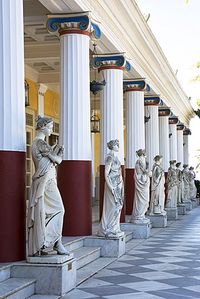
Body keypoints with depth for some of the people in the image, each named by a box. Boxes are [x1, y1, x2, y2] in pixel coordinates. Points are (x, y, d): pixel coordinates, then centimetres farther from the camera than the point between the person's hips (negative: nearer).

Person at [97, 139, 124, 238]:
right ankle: (108, 230, -1)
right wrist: (111, 187, -21)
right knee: (112, 207, -6)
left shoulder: (114, 157, 14)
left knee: (117, 206, 11)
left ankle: (113, 229, 16)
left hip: (117, 185, 9)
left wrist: (121, 185, 19)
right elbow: (106, 173, -17)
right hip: (113, 185, -9)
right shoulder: (110, 157, -13)